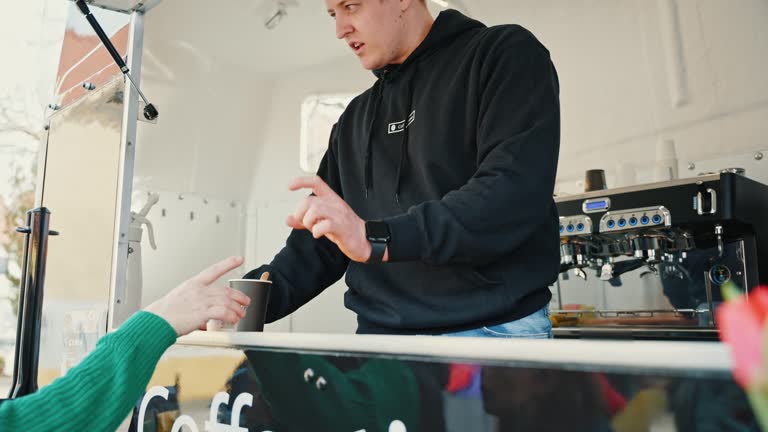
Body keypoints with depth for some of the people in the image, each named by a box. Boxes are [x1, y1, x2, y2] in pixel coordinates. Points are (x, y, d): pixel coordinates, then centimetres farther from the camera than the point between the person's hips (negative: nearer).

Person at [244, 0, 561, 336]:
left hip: (493, 331, -5)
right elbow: (322, 244, 15)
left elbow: (516, 191, -17)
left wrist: (377, 238, -22)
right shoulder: (354, 120, 17)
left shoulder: (506, 54, -2)